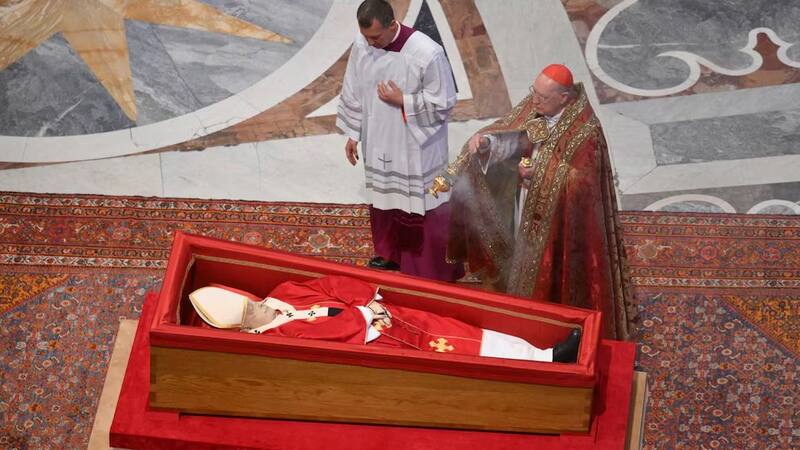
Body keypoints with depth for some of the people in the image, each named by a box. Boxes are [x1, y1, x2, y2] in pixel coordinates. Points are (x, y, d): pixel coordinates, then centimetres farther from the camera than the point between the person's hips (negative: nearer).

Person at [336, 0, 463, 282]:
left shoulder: (427, 53, -26)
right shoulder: (361, 46, -10)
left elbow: (444, 102, -16)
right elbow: (352, 92, 4)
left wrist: (403, 101, -22)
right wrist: (352, 134, 8)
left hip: (417, 147, -5)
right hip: (379, 142, 5)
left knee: (424, 205, 5)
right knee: (383, 196, 21)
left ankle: (436, 269, 20)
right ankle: (390, 253, 42)